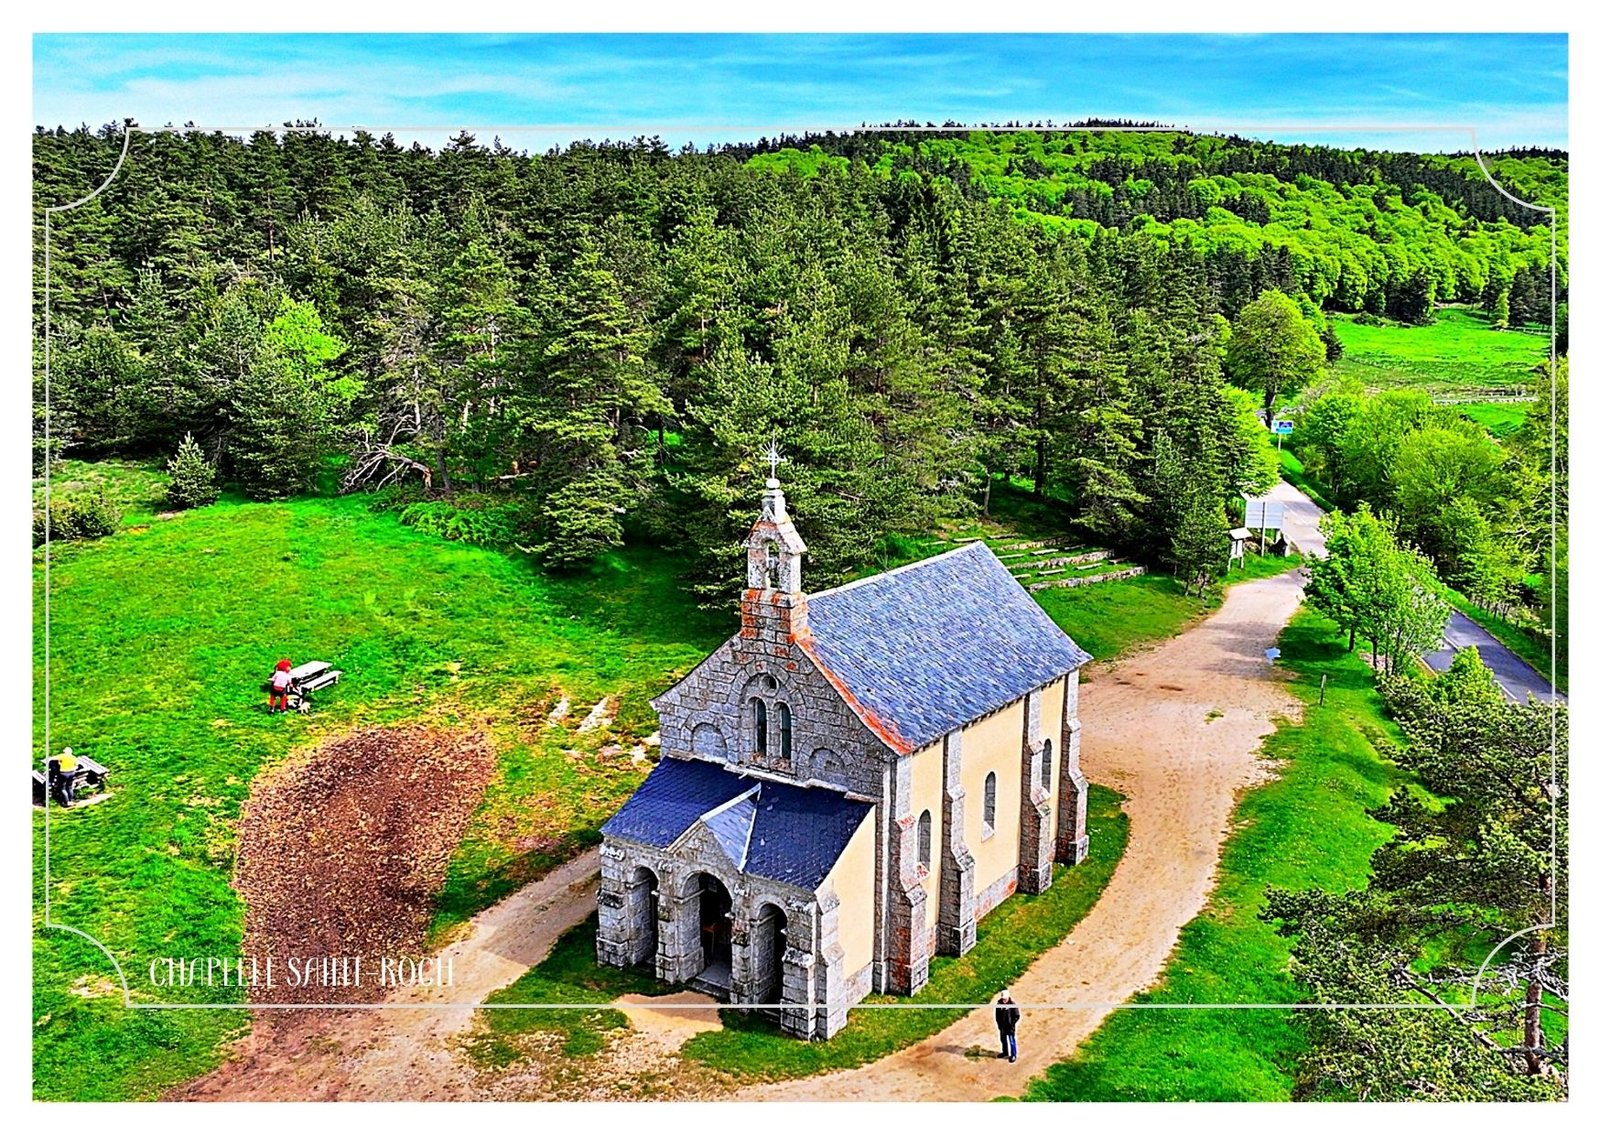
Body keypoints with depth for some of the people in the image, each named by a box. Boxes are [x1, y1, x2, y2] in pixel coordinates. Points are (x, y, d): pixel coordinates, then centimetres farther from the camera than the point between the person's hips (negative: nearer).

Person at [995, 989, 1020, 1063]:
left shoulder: (1013, 1004, -19)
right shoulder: (999, 1003, -5)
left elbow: (1017, 1016, -13)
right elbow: (997, 1014, 7)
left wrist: (1011, 1023, -13)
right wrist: (999, 1023, 1)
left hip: (1010, 1027, -5)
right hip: (1002, 1026, 5)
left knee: (1012, 1041, 2)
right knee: (1003, 1039, 20)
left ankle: (1013, 1055, 17)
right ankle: (1005, 1052, 40)